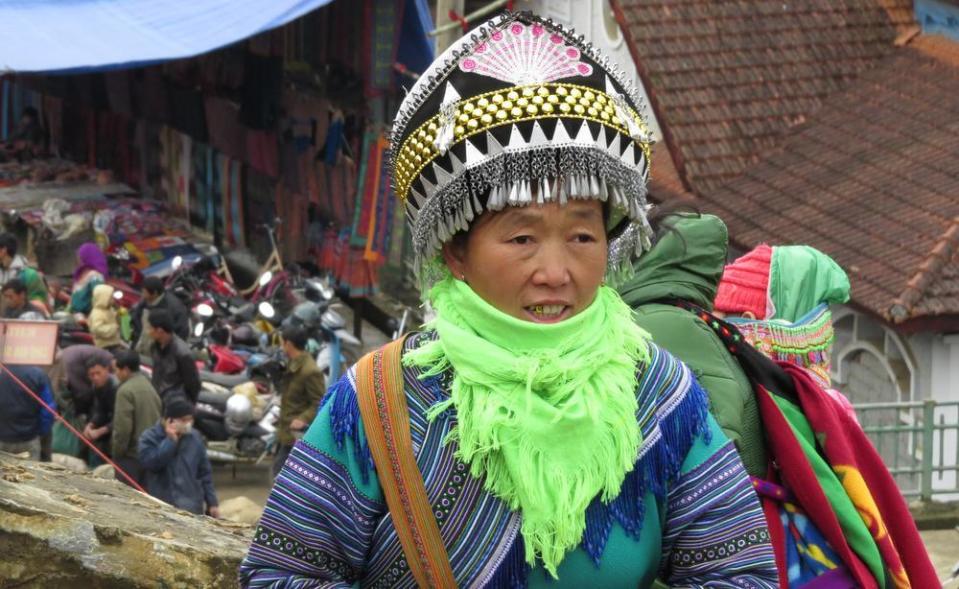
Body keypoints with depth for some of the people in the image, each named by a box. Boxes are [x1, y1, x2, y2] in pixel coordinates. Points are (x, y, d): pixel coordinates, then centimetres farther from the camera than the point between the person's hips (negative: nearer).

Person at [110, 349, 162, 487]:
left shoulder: (126, 390, -15)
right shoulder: (149, 387, 13)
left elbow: (122, 427, -19)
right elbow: (160, 420, 19)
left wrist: (117, 453, -8)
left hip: (132, 455, -8)